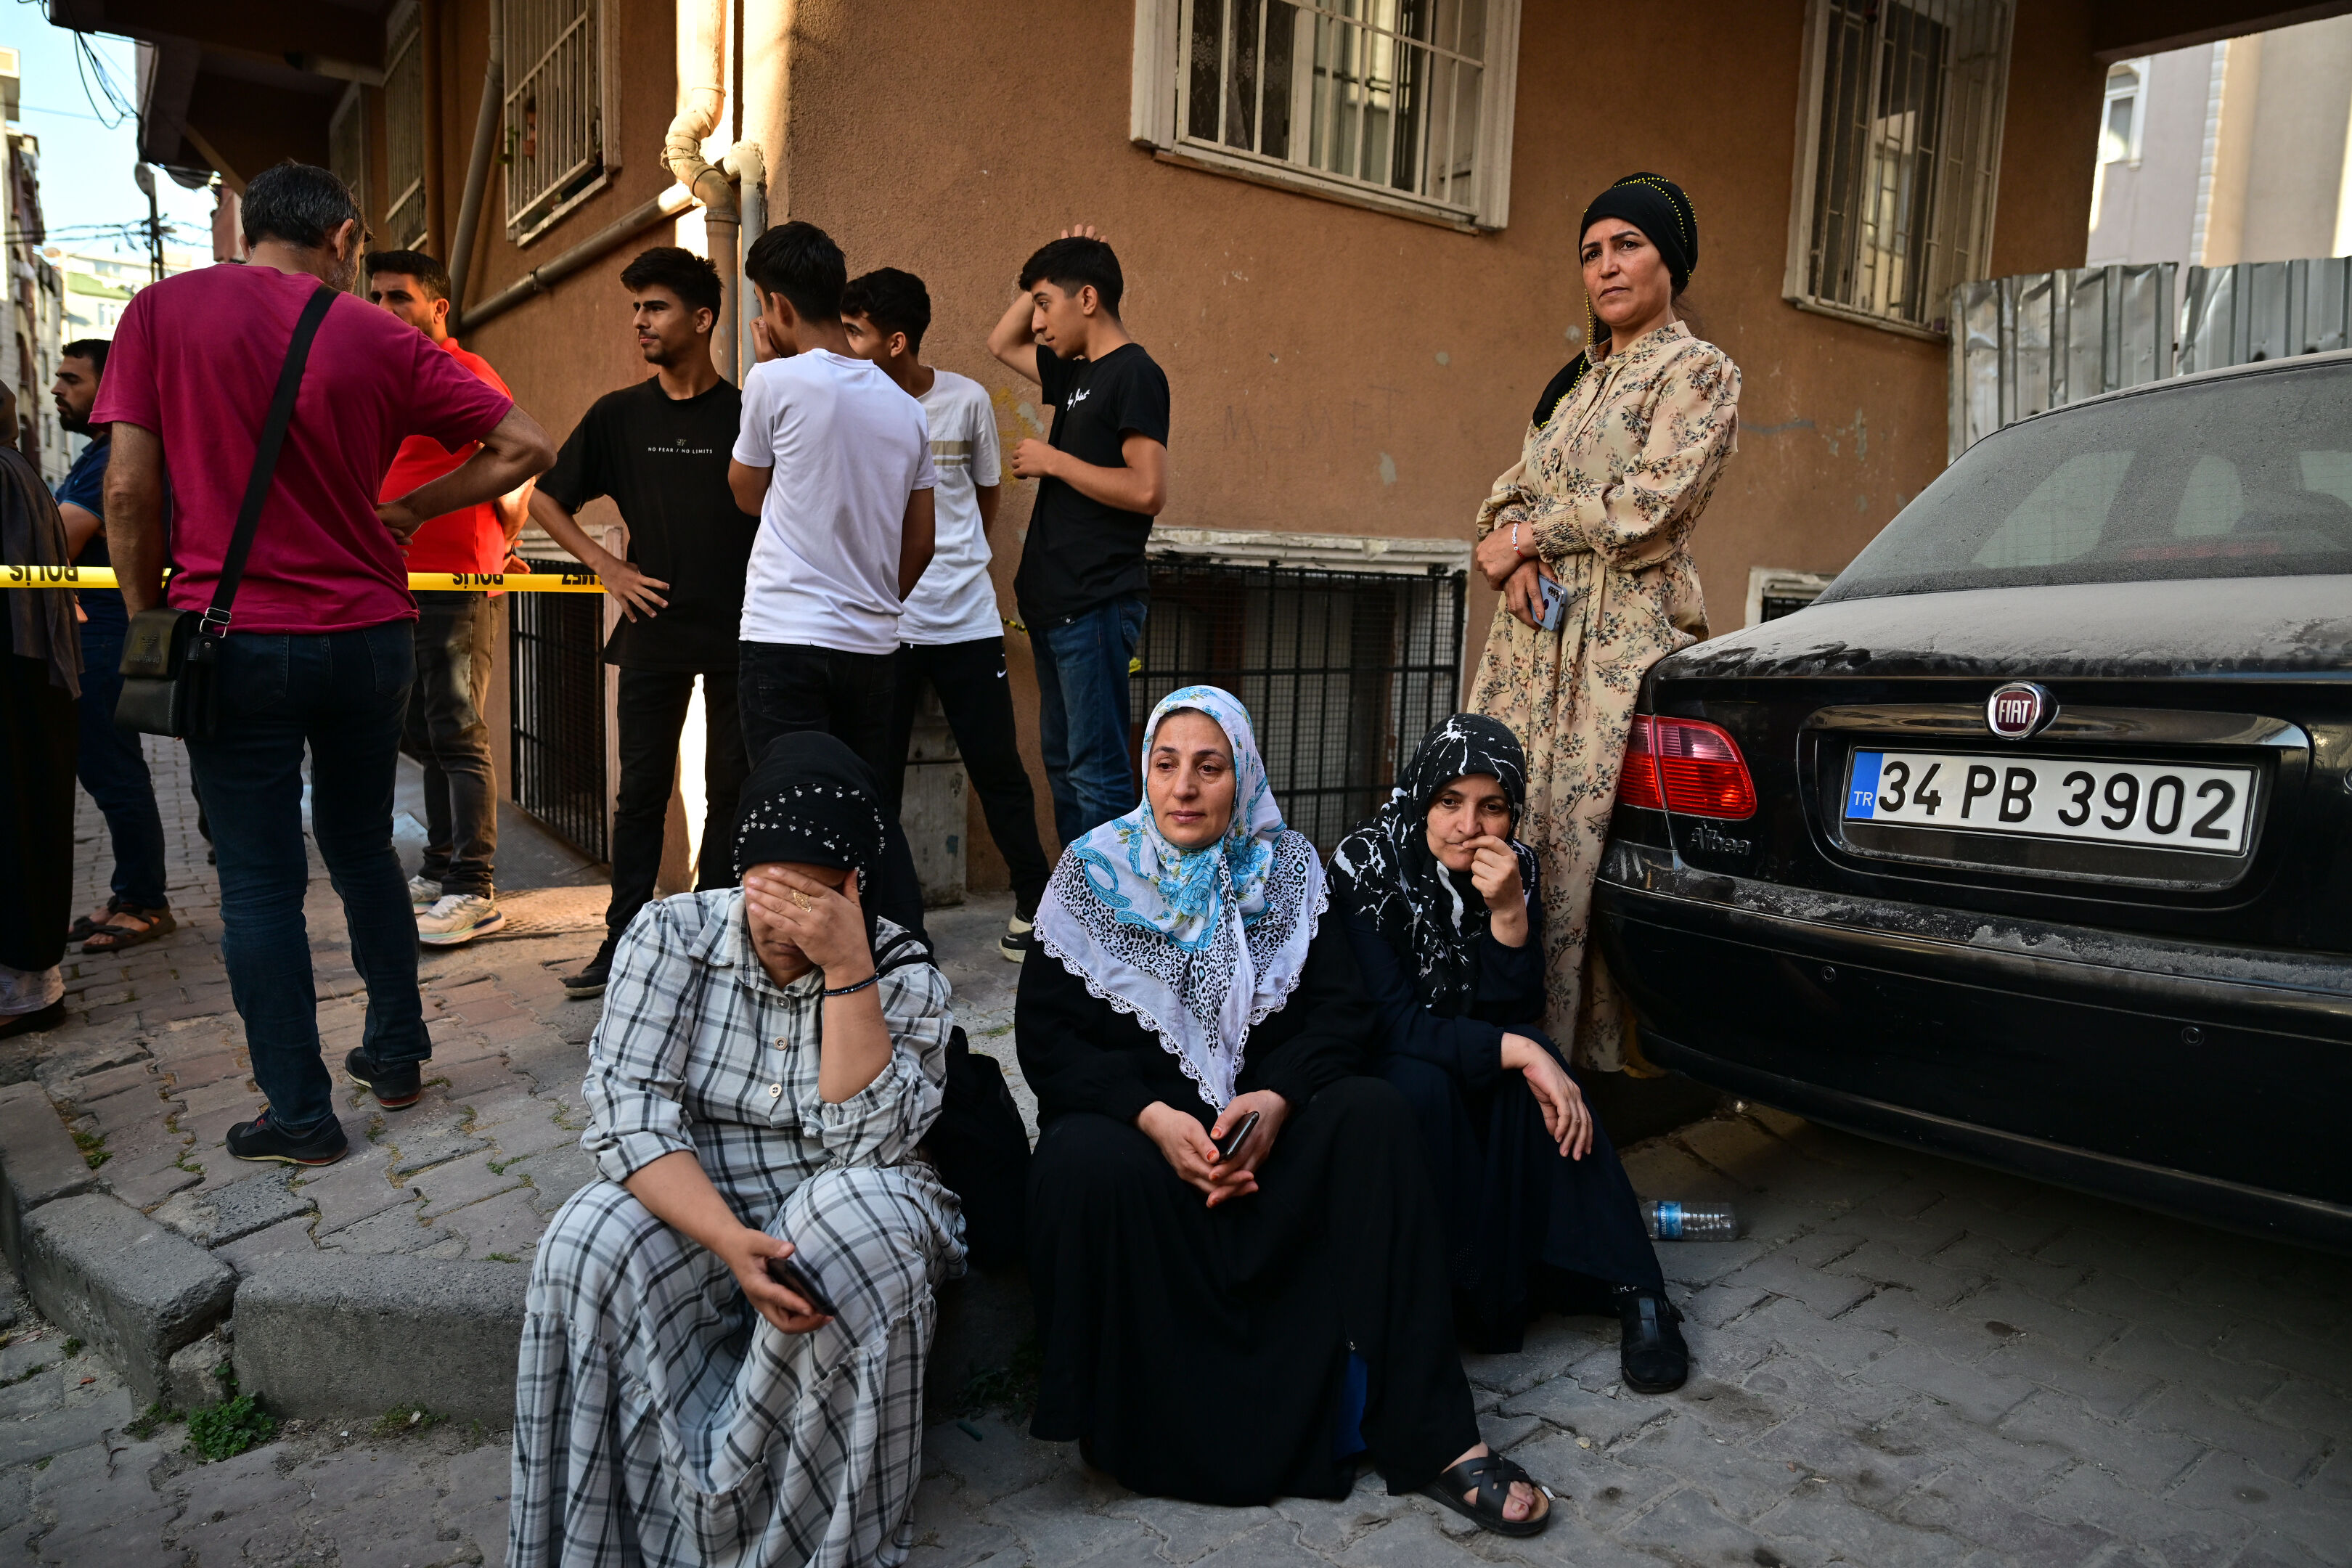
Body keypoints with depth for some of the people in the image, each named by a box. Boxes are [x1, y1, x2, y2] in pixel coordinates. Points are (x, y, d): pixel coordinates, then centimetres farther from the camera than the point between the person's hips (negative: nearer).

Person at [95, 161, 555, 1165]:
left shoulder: (163, 311, -1)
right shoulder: (378, 339, 2)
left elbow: (130, 492, -6)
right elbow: (526, 447, 0)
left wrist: (149, 624, 5)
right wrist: (410, 511, 7)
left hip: (236, 640, -2)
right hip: (369, 635, 2)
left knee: (260, 884, 6)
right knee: (364, 852, 19)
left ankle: (300, 1114, 14)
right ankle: (395, 1056, 29)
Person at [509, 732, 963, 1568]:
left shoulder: (905, 976, -8)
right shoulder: (671, 935, -5)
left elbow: (867, 1142, -21)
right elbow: (628, 1115, -15)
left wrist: (846, 968, -29)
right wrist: (732, 1242, -30)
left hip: (846, 1214, -1)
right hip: (694, 1209, 1)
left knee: (859, 1219, -34)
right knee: (590, 1244, -28)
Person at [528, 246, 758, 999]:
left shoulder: (748, 414, 0)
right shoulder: (619, 414, 6)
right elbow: (545, 498, 12)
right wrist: (606, 567, 2)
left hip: (738, 628, -1)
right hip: (654, 627, 1)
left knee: (732, 787, 5)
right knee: (642, 788, 4)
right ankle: (624, 939, 12)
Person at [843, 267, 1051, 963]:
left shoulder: (968, 399, 0)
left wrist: (955, 561, 10)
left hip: (967, 618, 0)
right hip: (879, 622, 0)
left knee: (998, 768, 6)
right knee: (874, 777, 4)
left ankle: (1035, 905, 21)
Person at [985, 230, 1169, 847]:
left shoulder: (1134, 373, -8)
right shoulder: (1077, 374, 17)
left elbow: (1148, 490, -19)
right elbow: (1002, 343, 33)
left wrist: (1053, 461, -10)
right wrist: (1055, 269, 21)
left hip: (1097, 606, -9)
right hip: (1057, 606, 10)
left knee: (1098, 772, -8)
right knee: (1064, 766, 12)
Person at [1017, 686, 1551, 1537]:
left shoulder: (1286, 868, 4)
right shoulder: (1094, 872, -2)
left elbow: (1340, 1010, -2)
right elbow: (1046, 1034, -6)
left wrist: (1275, 1100, -21)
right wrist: (1153, 1116, -20)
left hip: (1265, 1118, 2)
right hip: (1130, 1120, -2)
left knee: (1374, 1114, -26)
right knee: (1089, 1168, -35)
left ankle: (1432, 1439, -24)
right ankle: (1126, 1430, -13)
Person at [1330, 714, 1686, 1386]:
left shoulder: (1516, 868, -8)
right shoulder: (1365, 866, -21)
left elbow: (1516, 1013, -13)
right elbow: (1392, 1021, -24)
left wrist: (1510, 912, -29)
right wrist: (1518, 1052, -33)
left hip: (1472, 1058, 4)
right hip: (1383, 1069, -4)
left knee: (1537, 1071, -27)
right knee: (1425, 1086, -35)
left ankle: (1634, 1291, -22)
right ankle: (1474, 1300, -21)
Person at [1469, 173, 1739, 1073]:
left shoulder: (1700, 372, -1)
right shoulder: (1575, 380, 21)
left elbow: (1649, 505, -13)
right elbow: (1510, 490, 19)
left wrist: (1526, 536, -7)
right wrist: (1511, 548, -4)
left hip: (1623, 636, -7)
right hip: (1535, 630, 7)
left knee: (1581, 835, -9)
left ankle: (1591, 1047, 1)